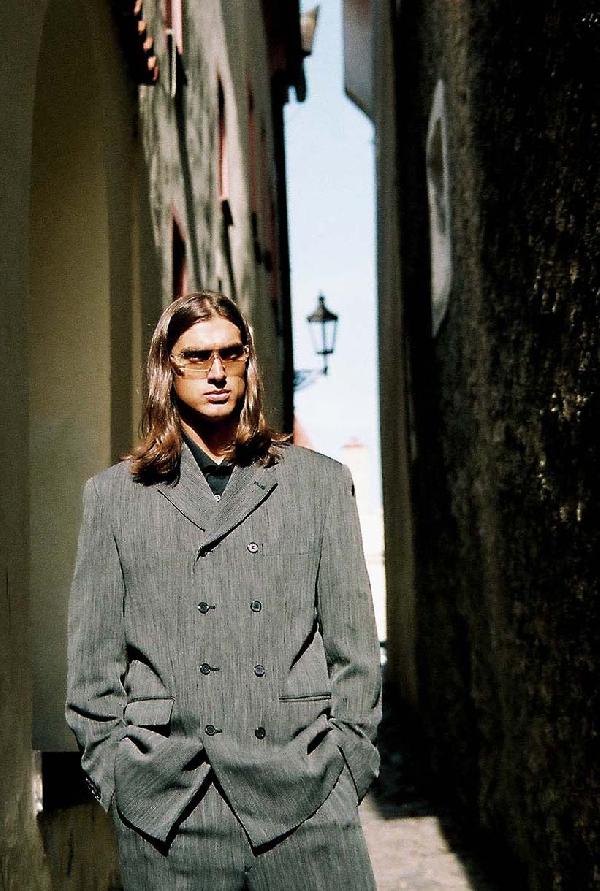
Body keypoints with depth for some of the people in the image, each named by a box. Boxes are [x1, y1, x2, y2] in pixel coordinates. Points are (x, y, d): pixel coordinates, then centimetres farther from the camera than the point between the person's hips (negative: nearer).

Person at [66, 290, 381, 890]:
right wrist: (111, 773, 2)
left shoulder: (321, 482, 10)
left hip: (304, 795, 0)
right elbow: (93, 660, 8)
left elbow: (353, 644, 9)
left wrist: (348, 764, 4)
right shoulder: (115, 494, 8)